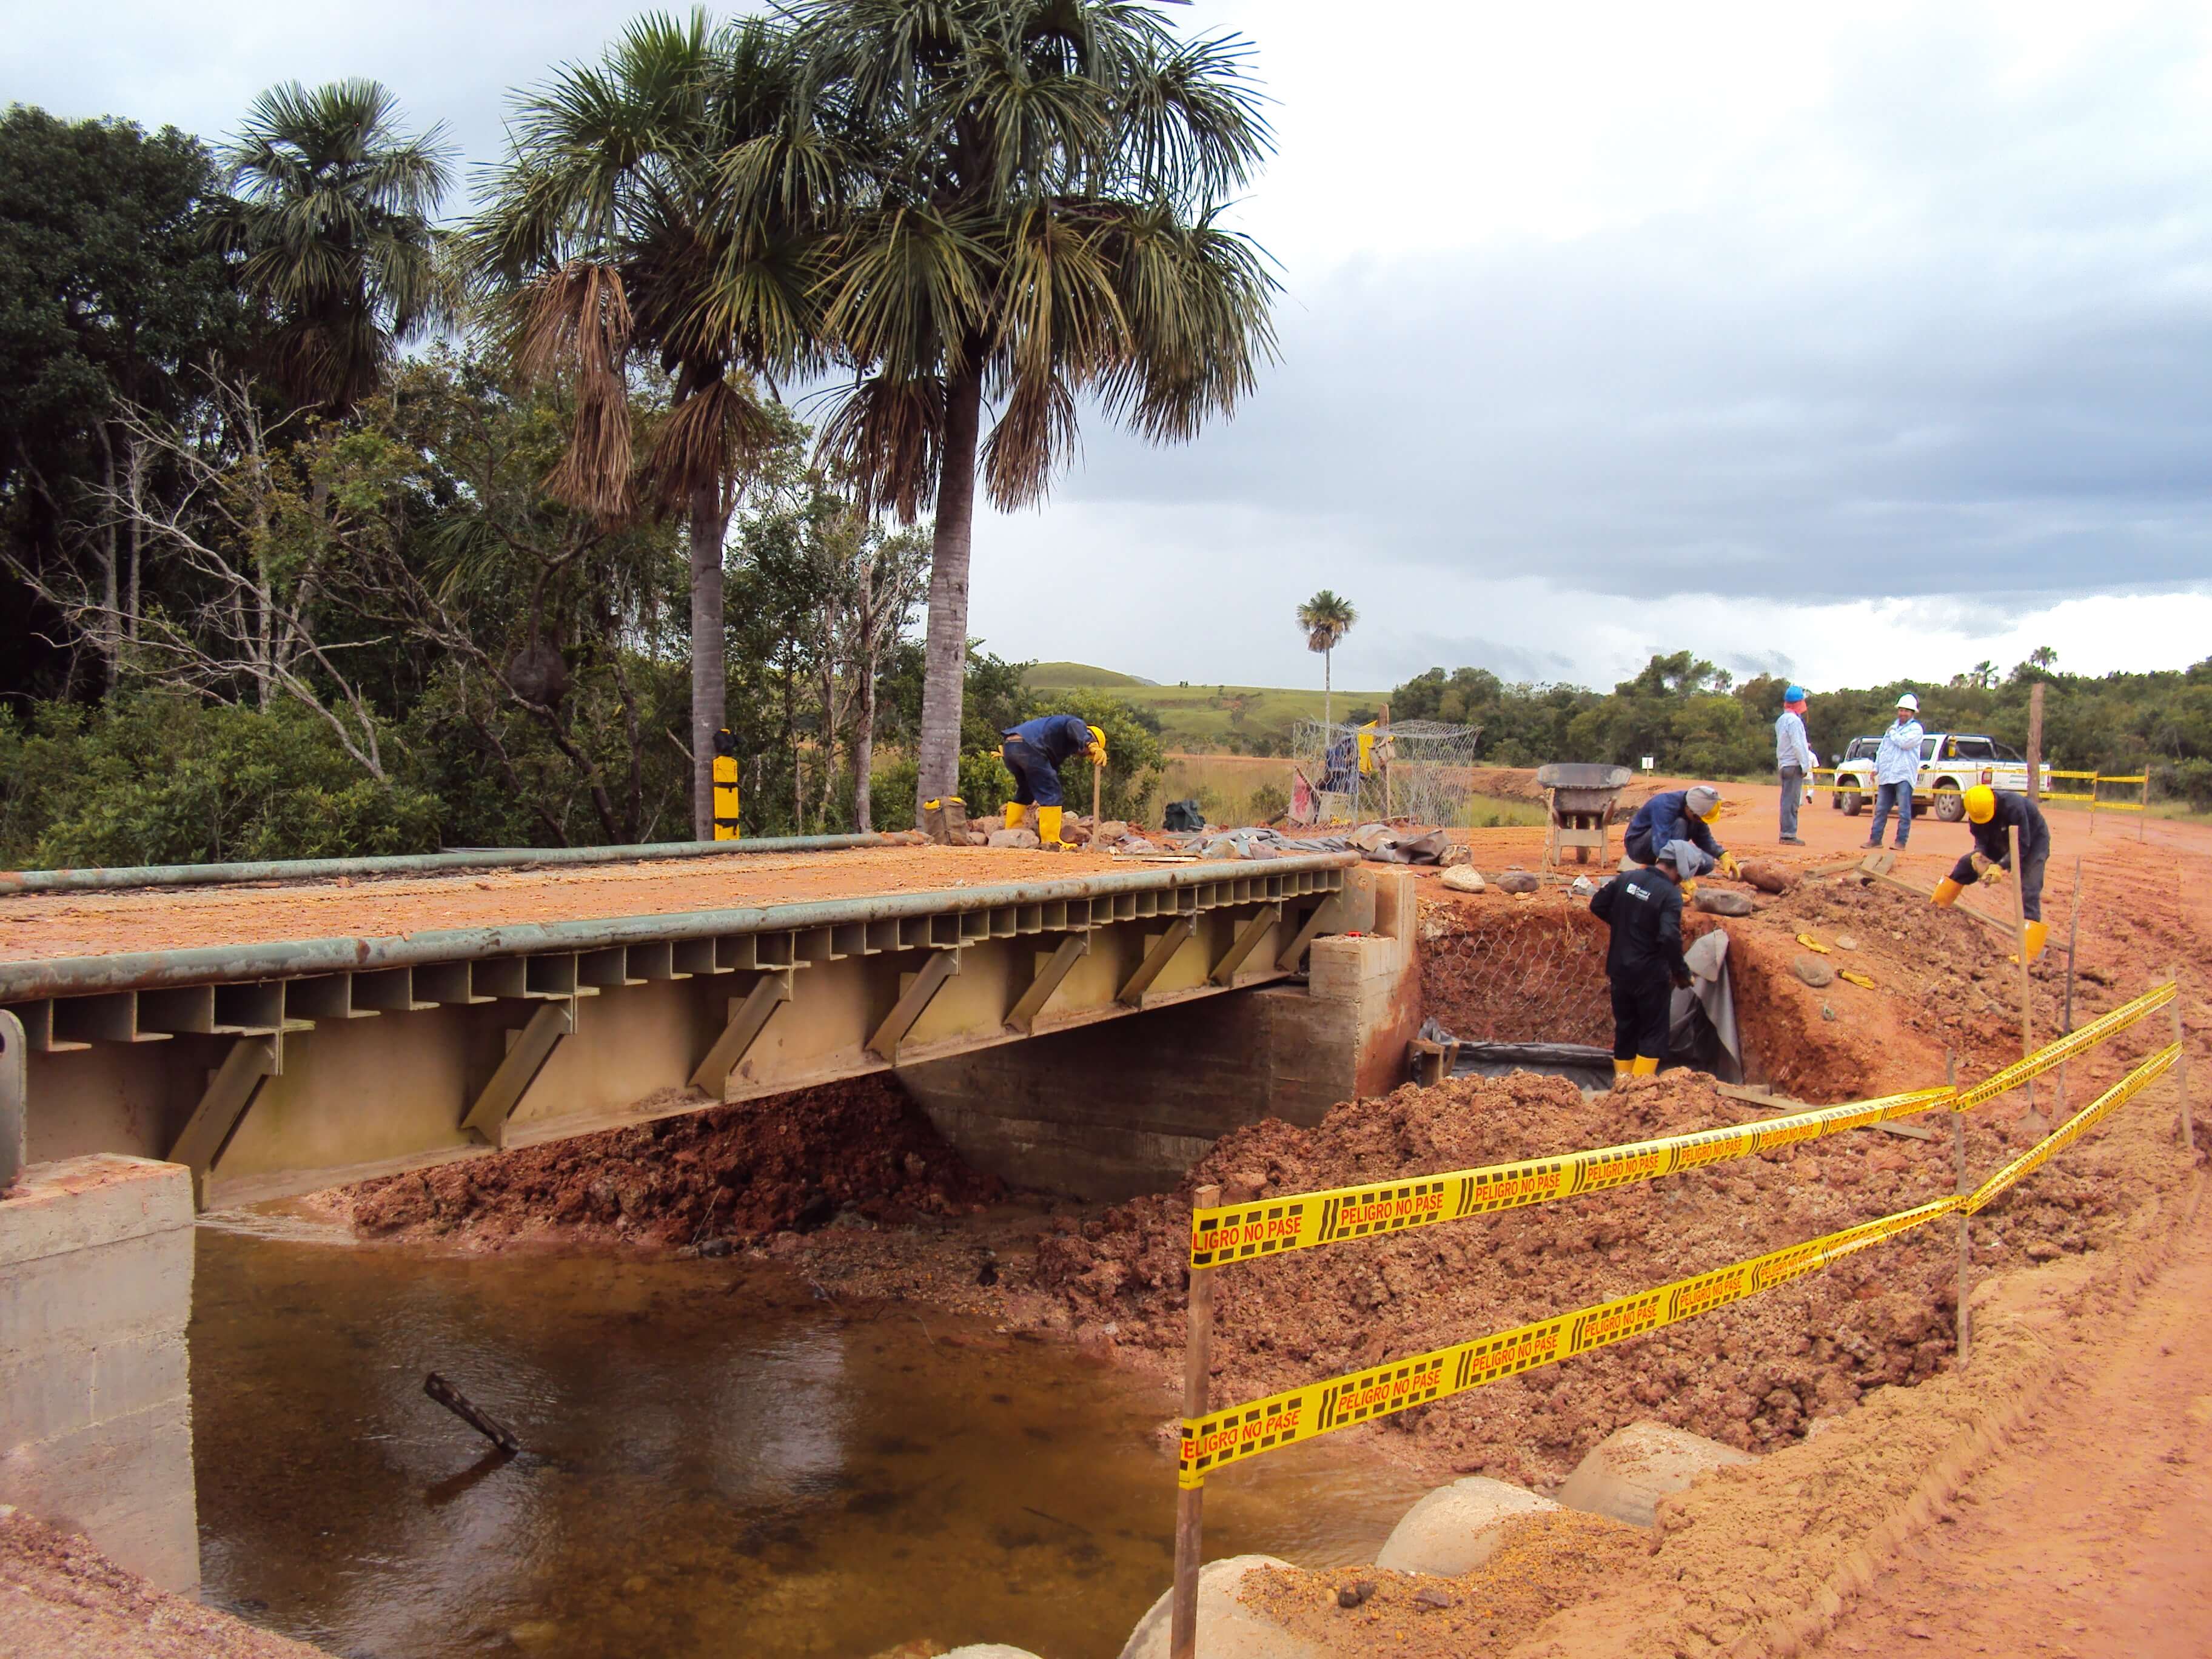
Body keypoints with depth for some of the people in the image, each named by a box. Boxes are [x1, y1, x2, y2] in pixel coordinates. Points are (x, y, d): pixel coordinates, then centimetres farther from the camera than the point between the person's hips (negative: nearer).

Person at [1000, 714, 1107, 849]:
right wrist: (1092, 746, -32)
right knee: (1051, 793, -3)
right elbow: (1074, 727, -13)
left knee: (1025, 791, 28)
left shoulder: (1059, 747, 37)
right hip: (1028, 745, -10)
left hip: (1009, 746, 10)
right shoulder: (1079, 724, 12)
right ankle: (1051, 840, -5)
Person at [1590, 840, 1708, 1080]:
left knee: (1624, 1027, 18)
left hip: (1619, 970, 6)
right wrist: (1682, 972, -16)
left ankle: (1622, 1078, 26)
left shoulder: (1627, 878, 0)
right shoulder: (1670, 894, -19)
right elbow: (1670, 938, -28)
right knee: (1653, 1032, 8)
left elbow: (1597, 905, 8)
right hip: (1651, 975, -6)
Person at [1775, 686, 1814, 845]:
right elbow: (1798, 745, -18)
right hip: (1794, 765, -9)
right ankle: (1788, 835, -10)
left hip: (1783, 765, 10)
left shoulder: (1781, 720, 15)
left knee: (1789, 801, 13)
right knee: (1791, 801, -9)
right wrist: (1805, 766, -15)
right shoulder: (1794, 720, -14)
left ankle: (1786, 834, 15)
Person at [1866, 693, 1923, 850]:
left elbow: (1905, 742, -18)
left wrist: (1893, 733, -1)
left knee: (1904, 811, -6)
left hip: (1904, 776, -6)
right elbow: (1882, 749, 25)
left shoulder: (1916, 729, 1)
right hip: (1886, 775, 7)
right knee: (1880, 810, 7)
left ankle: (1901, 841, -3)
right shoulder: (1892, 727, 21)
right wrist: (1876, 768, 18)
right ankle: (1875, 839, 12)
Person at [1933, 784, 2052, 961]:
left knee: (2028, 890, -19)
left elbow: (2022, 846, -35)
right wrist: (1977, 855, -34)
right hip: (2003, 841, 6)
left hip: (2034, 841, -6)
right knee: (1966, 863, -2)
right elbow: (1981, 840, -12)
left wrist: (2001, 866, -43)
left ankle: (2029, 952, -25)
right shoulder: (1976, 814, -18)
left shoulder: (2014, 806, -38)